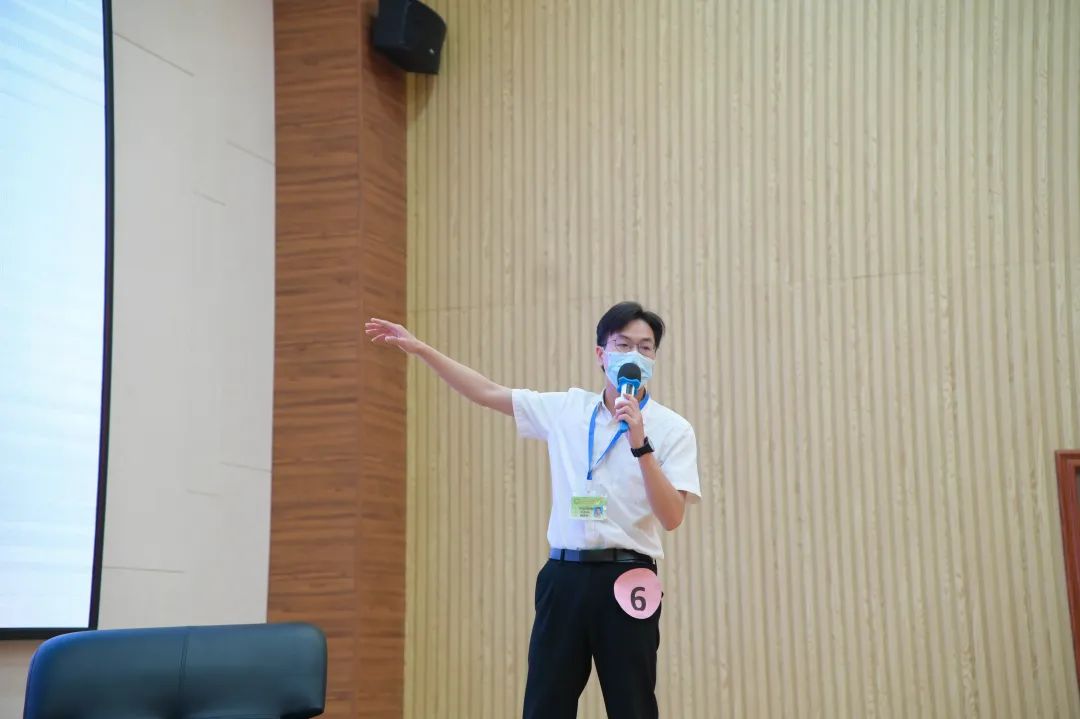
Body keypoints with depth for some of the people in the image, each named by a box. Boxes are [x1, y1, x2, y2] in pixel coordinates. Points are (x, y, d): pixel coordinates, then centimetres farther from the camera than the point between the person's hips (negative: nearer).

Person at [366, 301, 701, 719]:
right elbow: (489, 393, 13)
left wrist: (640, 444, -22)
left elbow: (672, 517, -12)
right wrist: (420, 349, 10)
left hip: (626, 581, -3)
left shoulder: (673, 430, -3)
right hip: (564, 575, 3)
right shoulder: (566, 410, 8)